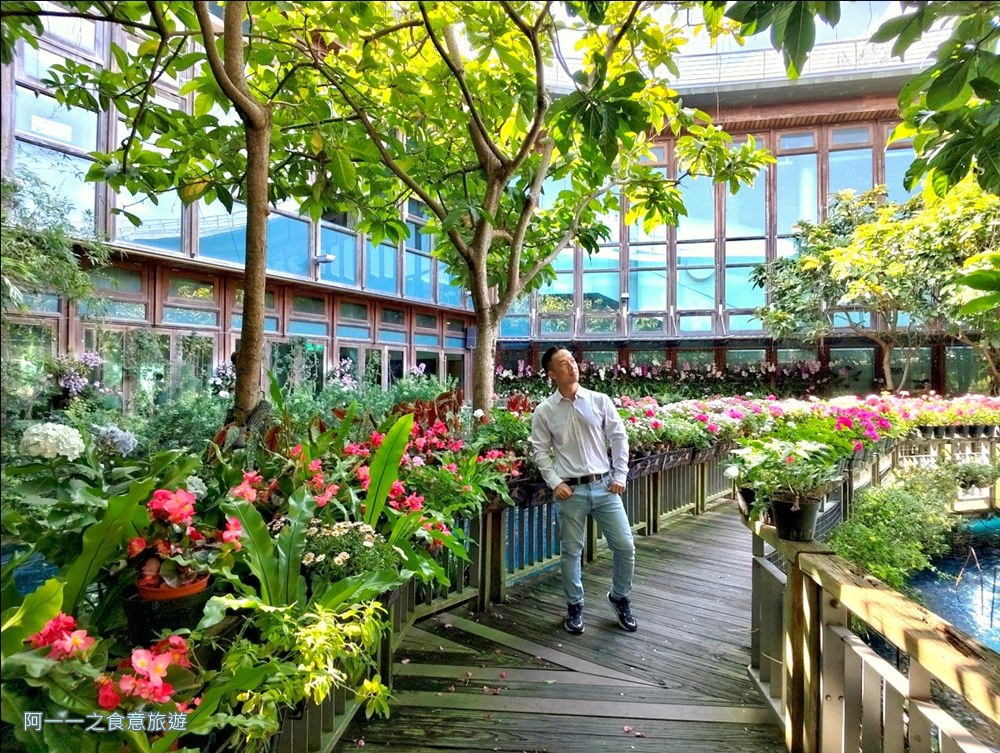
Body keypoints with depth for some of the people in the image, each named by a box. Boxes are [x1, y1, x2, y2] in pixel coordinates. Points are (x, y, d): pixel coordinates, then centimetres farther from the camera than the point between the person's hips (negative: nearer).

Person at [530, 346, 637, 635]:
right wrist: (555, 483, -8)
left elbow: (619, 437, 4)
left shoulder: (600, 401, 1)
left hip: (604, 485, 2)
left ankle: (620, 598, 31)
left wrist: (620, 476, 0)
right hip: (571, 490, -1)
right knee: (571, 552, 8)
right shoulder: (544, 411, -3)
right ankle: (575, 606, 29)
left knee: (625, 546, 6)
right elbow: (540, 450, 0)